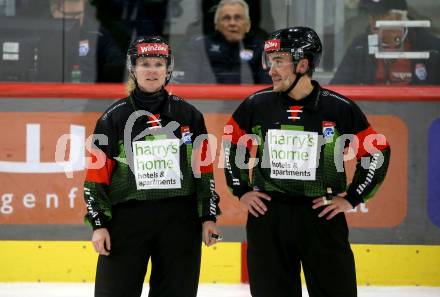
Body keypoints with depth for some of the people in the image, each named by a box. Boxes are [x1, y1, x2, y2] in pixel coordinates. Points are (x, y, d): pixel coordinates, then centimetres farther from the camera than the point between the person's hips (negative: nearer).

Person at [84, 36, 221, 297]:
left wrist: (208, 217, 3)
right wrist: (99, 223, -5)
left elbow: (203, 169, 9)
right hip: (127, 220, -2)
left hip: (180, 220, 2)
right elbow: (97, 174, 1)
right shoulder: (115, 117, 2)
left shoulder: (188, 115, 7)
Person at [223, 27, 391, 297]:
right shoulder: (257, 105, 1)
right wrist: (241, 190, 10)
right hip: (267, 216, 2)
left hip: (323, 216, -2)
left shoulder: (339, 108, -5)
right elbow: (231, 145, 16)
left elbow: (378, 152, 3)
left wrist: (352, 199, 0)